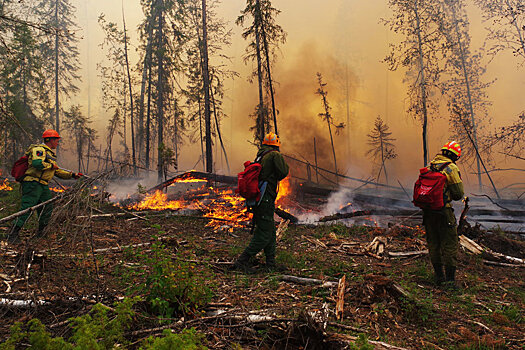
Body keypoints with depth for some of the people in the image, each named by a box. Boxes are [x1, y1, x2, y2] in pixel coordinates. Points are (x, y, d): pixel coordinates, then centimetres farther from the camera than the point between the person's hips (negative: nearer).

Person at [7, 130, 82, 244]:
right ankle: (13, 235, -10)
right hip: (32, 184, -10)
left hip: (44, 187, 10)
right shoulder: (39, 150, -8)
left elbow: (57, 172, 29)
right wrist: (51, 165, -12)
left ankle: (41, 234, 25)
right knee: (27, 209, -14)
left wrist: (72, 175, 22)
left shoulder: (50, 154, 25)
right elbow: (37, 163, -27)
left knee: (47, 209, 12)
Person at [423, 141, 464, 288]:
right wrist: (449, 196, 13)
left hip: (427, 210, 6)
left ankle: (438, 275, 21)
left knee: (433, 243, 14)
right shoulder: (451, 168, -10)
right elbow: (459, 193, -7)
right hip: (443, 211, -6)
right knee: (450, 244, 3)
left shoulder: (429, 167, 9)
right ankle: (450, 277, 6)